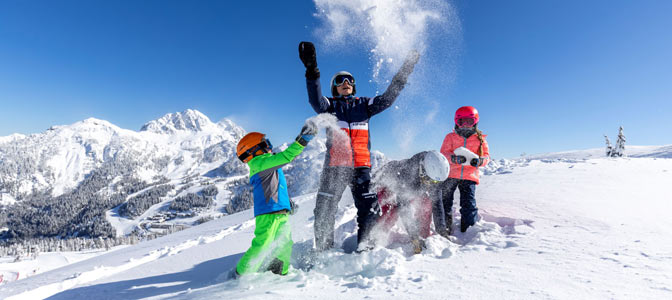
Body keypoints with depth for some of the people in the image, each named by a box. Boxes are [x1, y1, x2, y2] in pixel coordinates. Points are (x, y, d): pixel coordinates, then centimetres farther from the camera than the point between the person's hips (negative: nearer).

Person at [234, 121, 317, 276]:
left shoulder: (262, 165, 21)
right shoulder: (261, 163, -11)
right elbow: (286, 156, -23)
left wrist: (286, 200, 32)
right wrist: (302, 140, -23)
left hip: (280, 213, 10)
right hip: (269, 213, -10)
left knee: (285, 244, 13)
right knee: (261, 245, -7)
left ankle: (280, 273, 26)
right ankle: (241, 274, 8)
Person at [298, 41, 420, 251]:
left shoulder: (364, 105, 18)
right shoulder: (329, 106, 11)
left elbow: (387, 98, 8)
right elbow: (315, 100, -10)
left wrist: (403, 72, 1)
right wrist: (311, 70, -25)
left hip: (361, 166, 2)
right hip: (334, 165, -2)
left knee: (369, 208, -2)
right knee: (325, 210, -2)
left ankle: (364, 244, 14)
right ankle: (323, 249, 11)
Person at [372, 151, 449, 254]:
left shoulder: (433, 176, -25)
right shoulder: (405, 172, -44)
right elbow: (404, 210, -43)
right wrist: (414, 238, -43)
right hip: (385, 186, -5)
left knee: (426, 203, -14)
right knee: (391, 215, -25)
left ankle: (425, 237, 0)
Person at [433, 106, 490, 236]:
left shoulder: (480, 139, 14)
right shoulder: (450, 137, 10)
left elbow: (486, 155, 9)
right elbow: (444, 153, -1)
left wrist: (479, 161, -16)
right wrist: (454, 158, -23)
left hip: (469, 176, 0)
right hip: (450, 175, 0)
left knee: (469, 205, -6)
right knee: (444, 202, 0)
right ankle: (444, 231, 10)